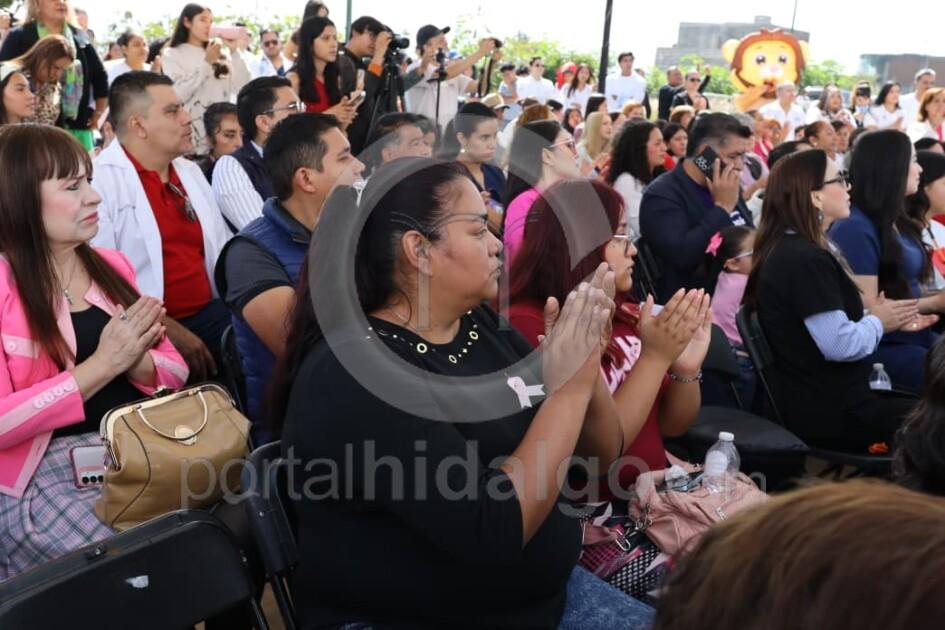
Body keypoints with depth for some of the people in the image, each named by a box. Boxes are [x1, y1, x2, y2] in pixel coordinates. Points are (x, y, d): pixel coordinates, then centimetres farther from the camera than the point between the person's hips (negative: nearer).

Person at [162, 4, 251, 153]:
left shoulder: (219, 55, 13)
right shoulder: (173, 54, 3)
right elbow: (177, 95, -12)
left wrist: (235, 51, 1)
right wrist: (206, 63, -10)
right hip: (192, 132, -4)